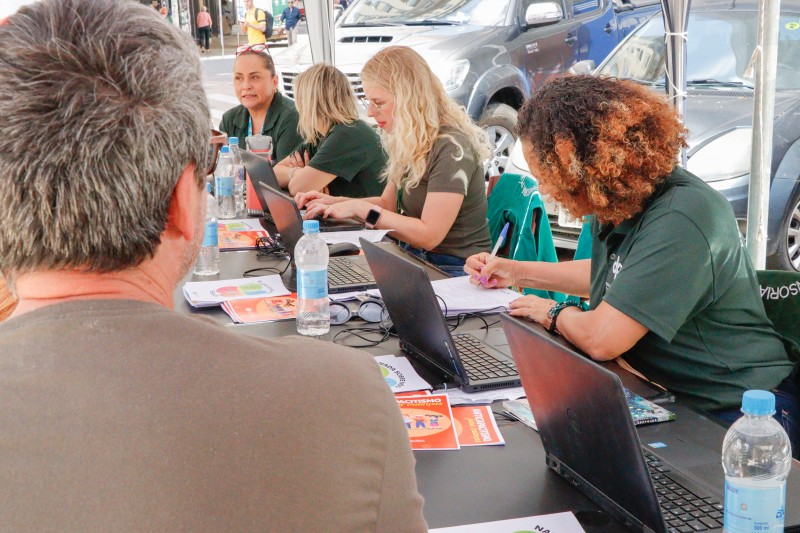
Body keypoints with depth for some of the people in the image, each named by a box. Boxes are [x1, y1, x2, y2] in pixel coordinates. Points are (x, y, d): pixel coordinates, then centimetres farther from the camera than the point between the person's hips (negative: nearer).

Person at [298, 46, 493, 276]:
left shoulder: (451, 147, -19)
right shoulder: (408, 143, 8)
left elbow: (428, 236, -22)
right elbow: (388, 204, 19)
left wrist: (360, 208, -19)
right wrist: (334, 202, 4)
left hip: (454, 272, -8)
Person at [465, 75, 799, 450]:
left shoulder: (679, 221, -27)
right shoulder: (617, 208, 3)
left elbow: (600, 339, -30)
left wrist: (554, 313, -8)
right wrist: (517, 272, 25)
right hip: (667, 398, 9)